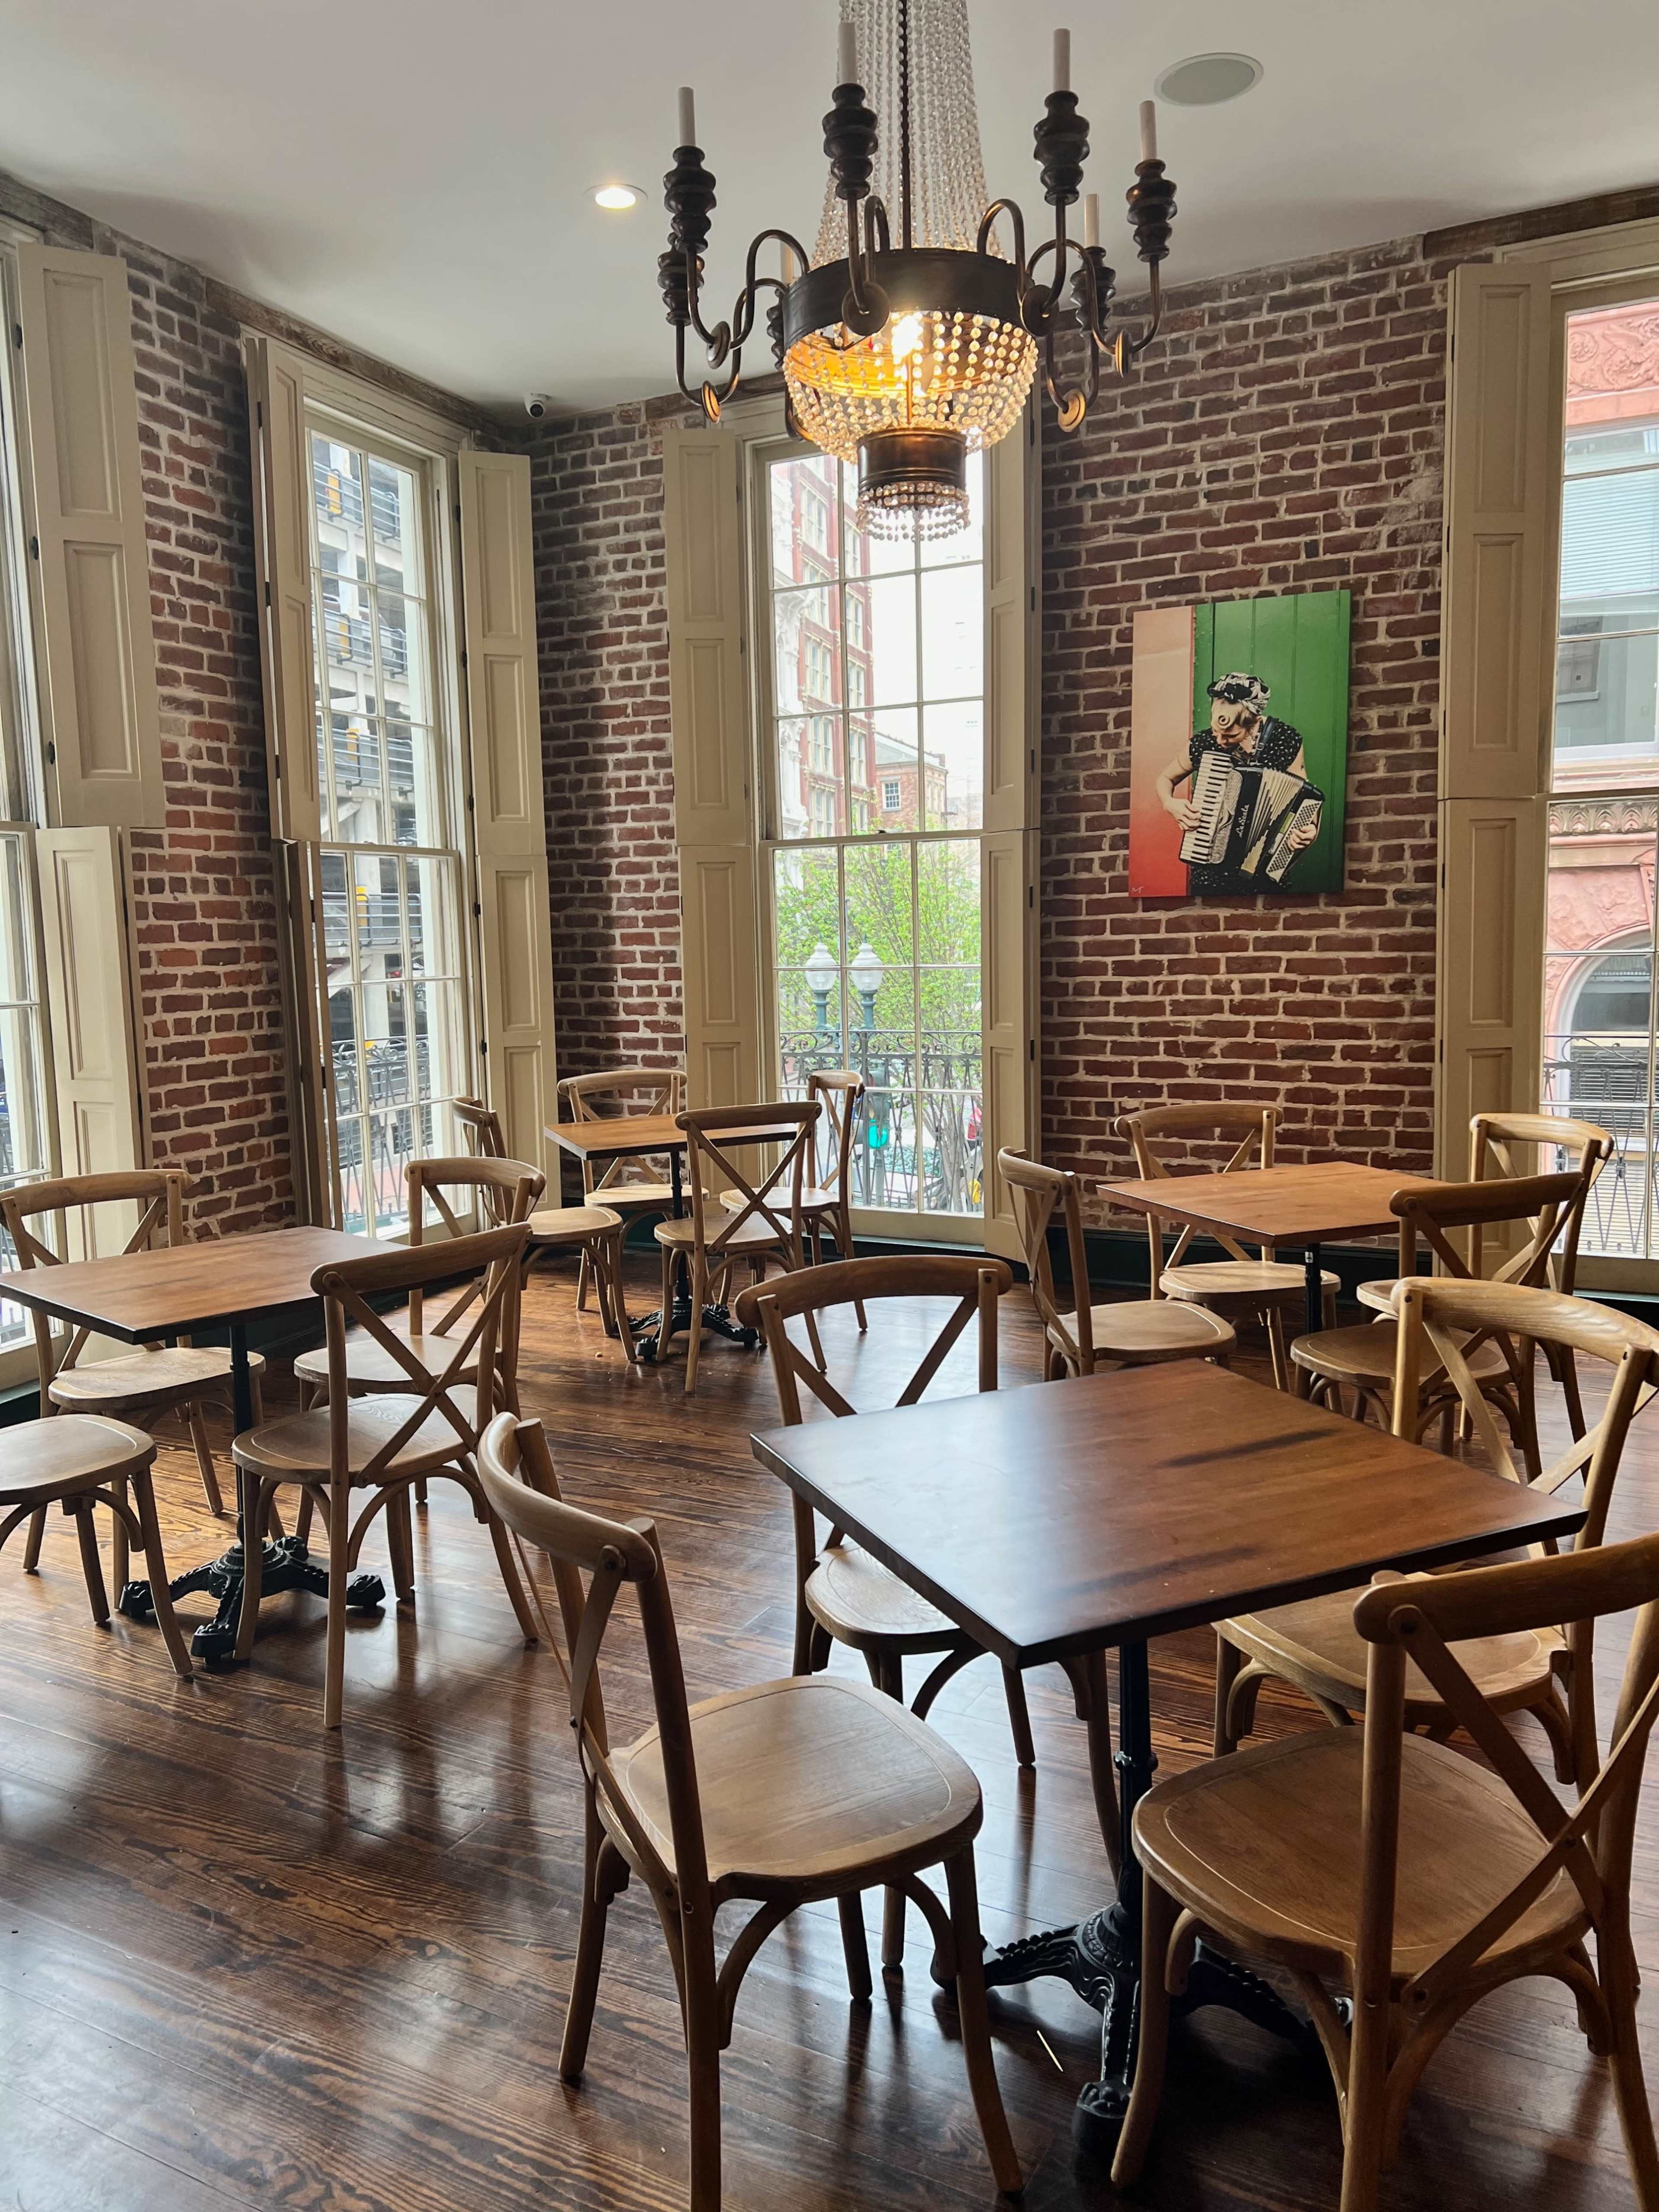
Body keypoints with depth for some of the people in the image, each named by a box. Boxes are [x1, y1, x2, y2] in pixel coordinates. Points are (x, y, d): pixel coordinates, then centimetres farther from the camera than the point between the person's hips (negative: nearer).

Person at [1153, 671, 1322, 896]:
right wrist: (1170, 804, -10)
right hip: (1208, 865, 1)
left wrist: (1309, 830, -21)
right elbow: (1165, 779, 11)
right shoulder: (1203, 744, -8)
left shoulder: (1285, 741, -10)